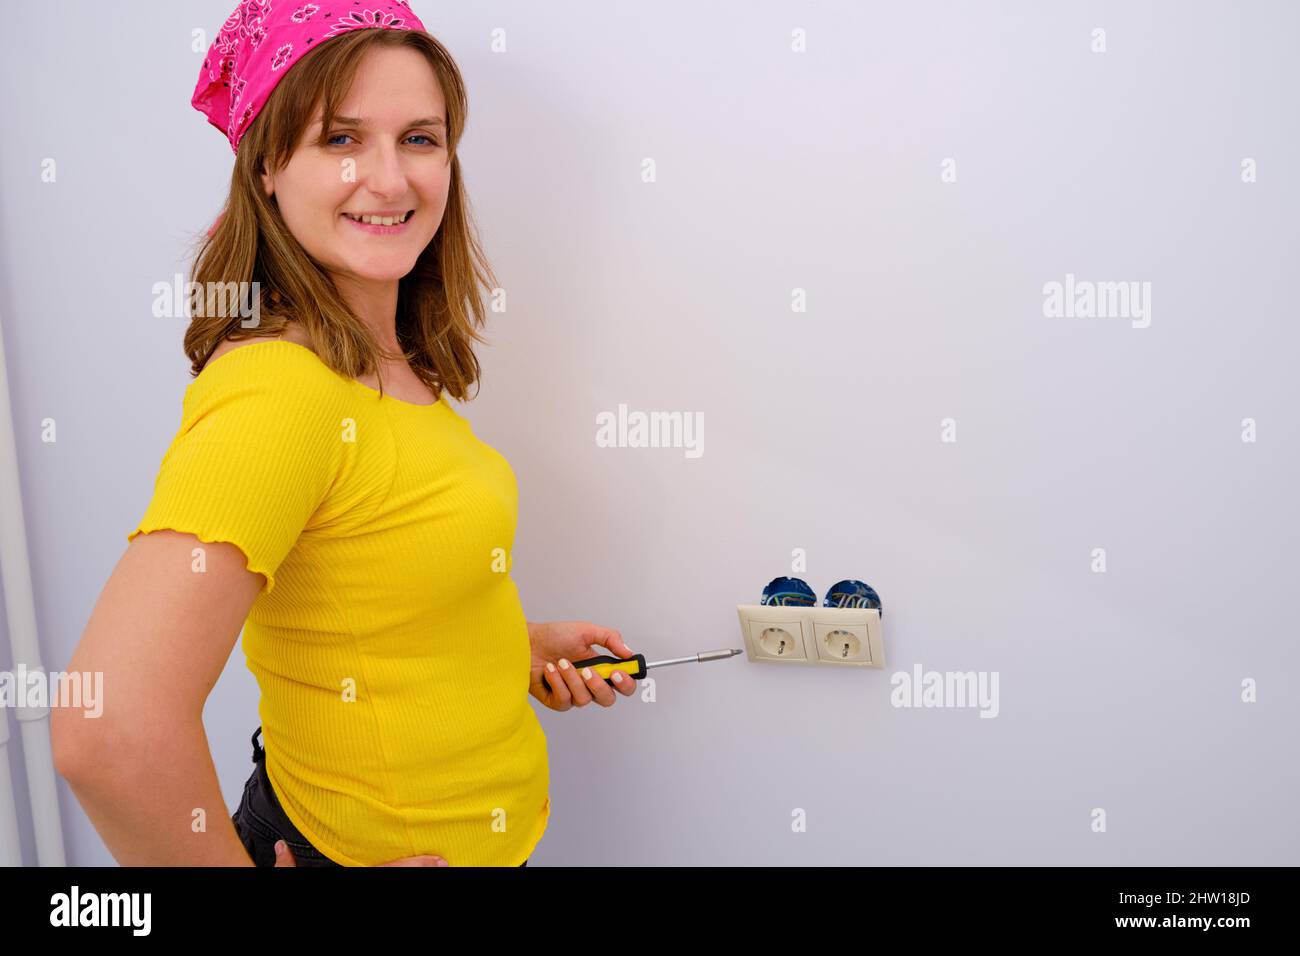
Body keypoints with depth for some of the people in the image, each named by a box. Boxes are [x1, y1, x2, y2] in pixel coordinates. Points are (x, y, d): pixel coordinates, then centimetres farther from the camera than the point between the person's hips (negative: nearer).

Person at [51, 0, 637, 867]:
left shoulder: (398, 369, 1)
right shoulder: (276, 389, -26)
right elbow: (111, 733, -35)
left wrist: (518, 645, 3)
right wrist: (241, 871, -21)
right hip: (364, 844, -8)